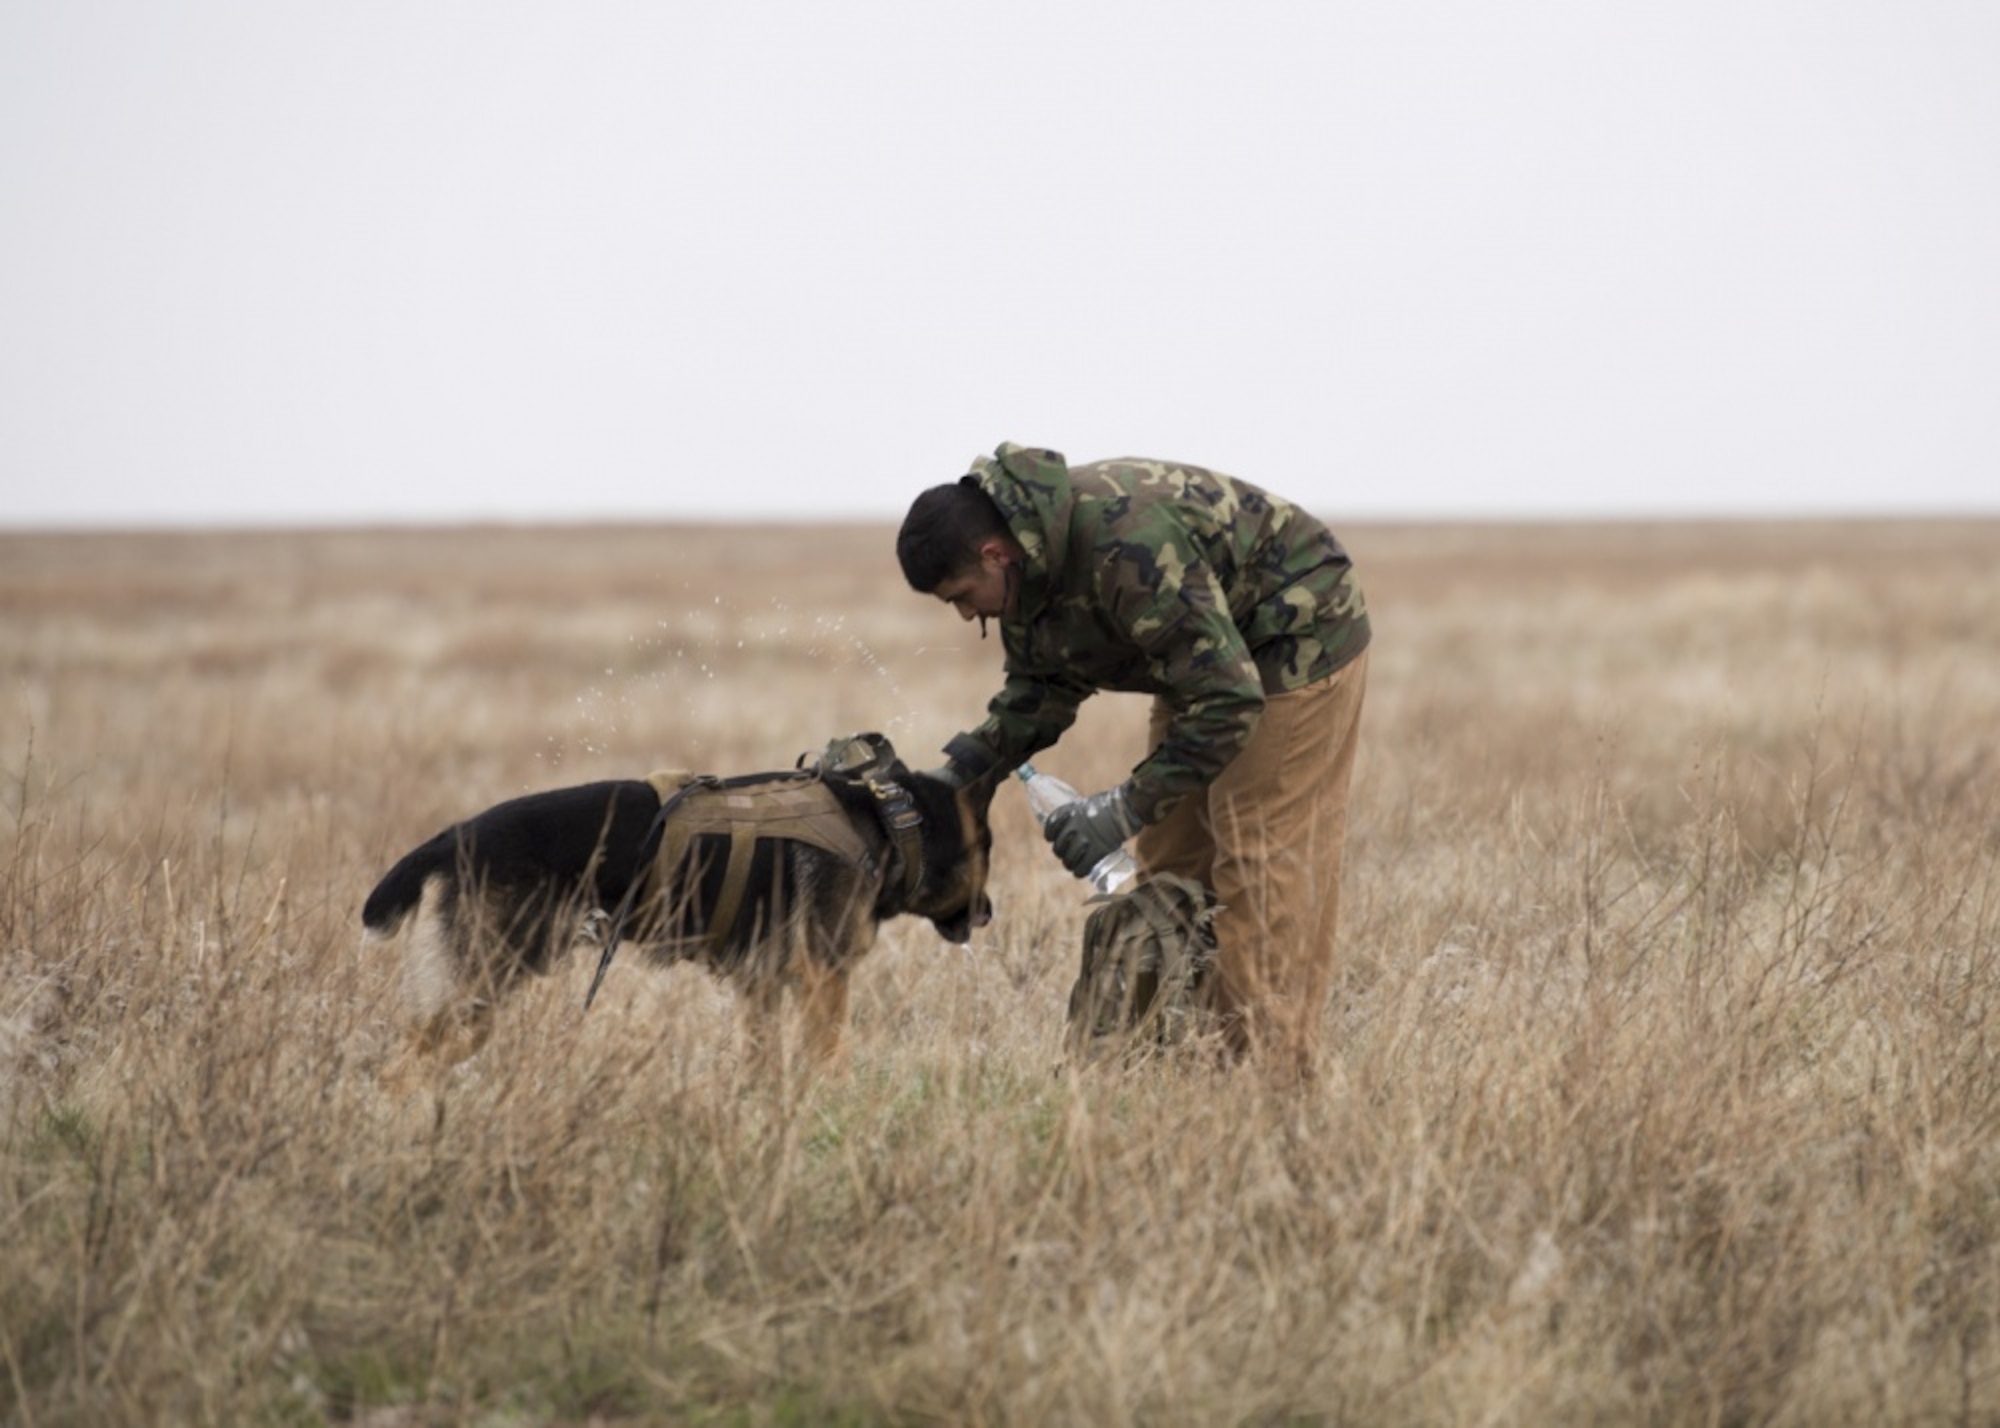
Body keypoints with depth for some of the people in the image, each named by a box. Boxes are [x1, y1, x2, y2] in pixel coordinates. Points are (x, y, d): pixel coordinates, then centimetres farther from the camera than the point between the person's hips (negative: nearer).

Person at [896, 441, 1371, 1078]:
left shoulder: (1125, 550, -37)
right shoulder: (1029, 554, -8)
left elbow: (1226, 698, -35)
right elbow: (1042, 684, 7)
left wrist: (1127, 807, -34)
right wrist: (963, 766, -9)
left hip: (1298, 637, -10)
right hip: (1210, 657, 10)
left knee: (1258, 867, -13)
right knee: (1171, 862, 8)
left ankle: (1269, 1070, -12)